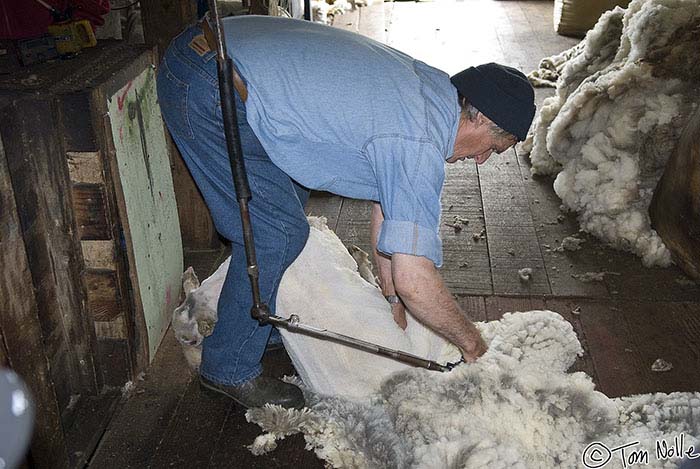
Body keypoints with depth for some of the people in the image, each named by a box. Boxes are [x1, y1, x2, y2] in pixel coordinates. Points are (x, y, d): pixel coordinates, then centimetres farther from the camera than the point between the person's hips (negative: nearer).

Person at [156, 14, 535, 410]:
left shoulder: (427, 84, 10)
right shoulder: (420, 146, -20)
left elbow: (385, 205, 16)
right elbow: (414, 280, -22)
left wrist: (393, 301, 19)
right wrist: (473, 344, -5)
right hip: (207, 89, -10)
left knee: (289, 199, 21)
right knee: (278, 235, -4)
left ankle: (269, 328, 39)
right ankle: (231, 369, 15)